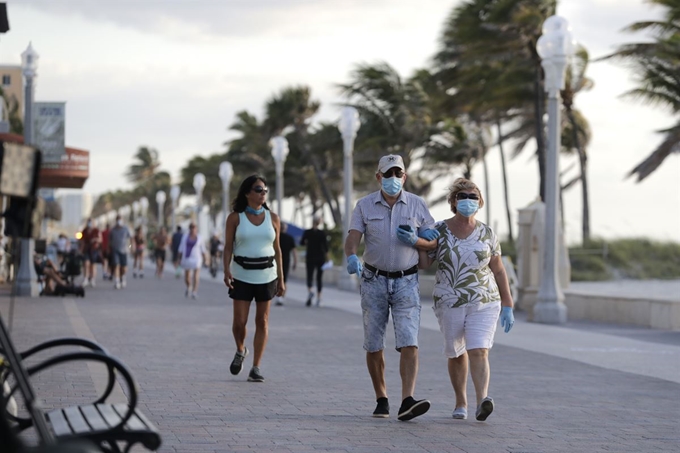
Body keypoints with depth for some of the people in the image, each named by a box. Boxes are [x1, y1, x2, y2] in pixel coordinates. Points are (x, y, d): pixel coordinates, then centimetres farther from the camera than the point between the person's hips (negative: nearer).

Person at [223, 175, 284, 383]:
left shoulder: (273, 218, 6)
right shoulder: (235, 218, 0)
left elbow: (276, 249, 10)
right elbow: (228, 247, 0)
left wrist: (281, 278, 8)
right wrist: (226, 271, -15)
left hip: (266, 274, 2)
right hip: (242, 274, -2)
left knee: (262, 321, 0)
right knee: (239, 321, -5)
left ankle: (256, 367, 5)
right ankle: (240, 351, 26)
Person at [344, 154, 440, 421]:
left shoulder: (417, 205, 3)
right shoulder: (364, 206, 1)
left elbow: (433, 243, 8)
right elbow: (352, 238, -9)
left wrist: (414, 240, -14)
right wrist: (351, 257, -31)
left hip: (406, 281, -1)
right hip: (374, 281, 1)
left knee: (409, 343, -14)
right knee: (373, 346, 4)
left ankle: (407, 402, -21)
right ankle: (381, 400, 18)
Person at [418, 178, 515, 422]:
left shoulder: (487, 234, 1)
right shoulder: (439, 230, 0)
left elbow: (499, 271, 7)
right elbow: (424, 263, -1)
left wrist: (507, 306, 5)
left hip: (484, 303, -1)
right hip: (449, 303, 1)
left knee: (479, 352, -17)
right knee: (456, 354, 13)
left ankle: (482, 402, -30)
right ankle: (461, 402, 30)